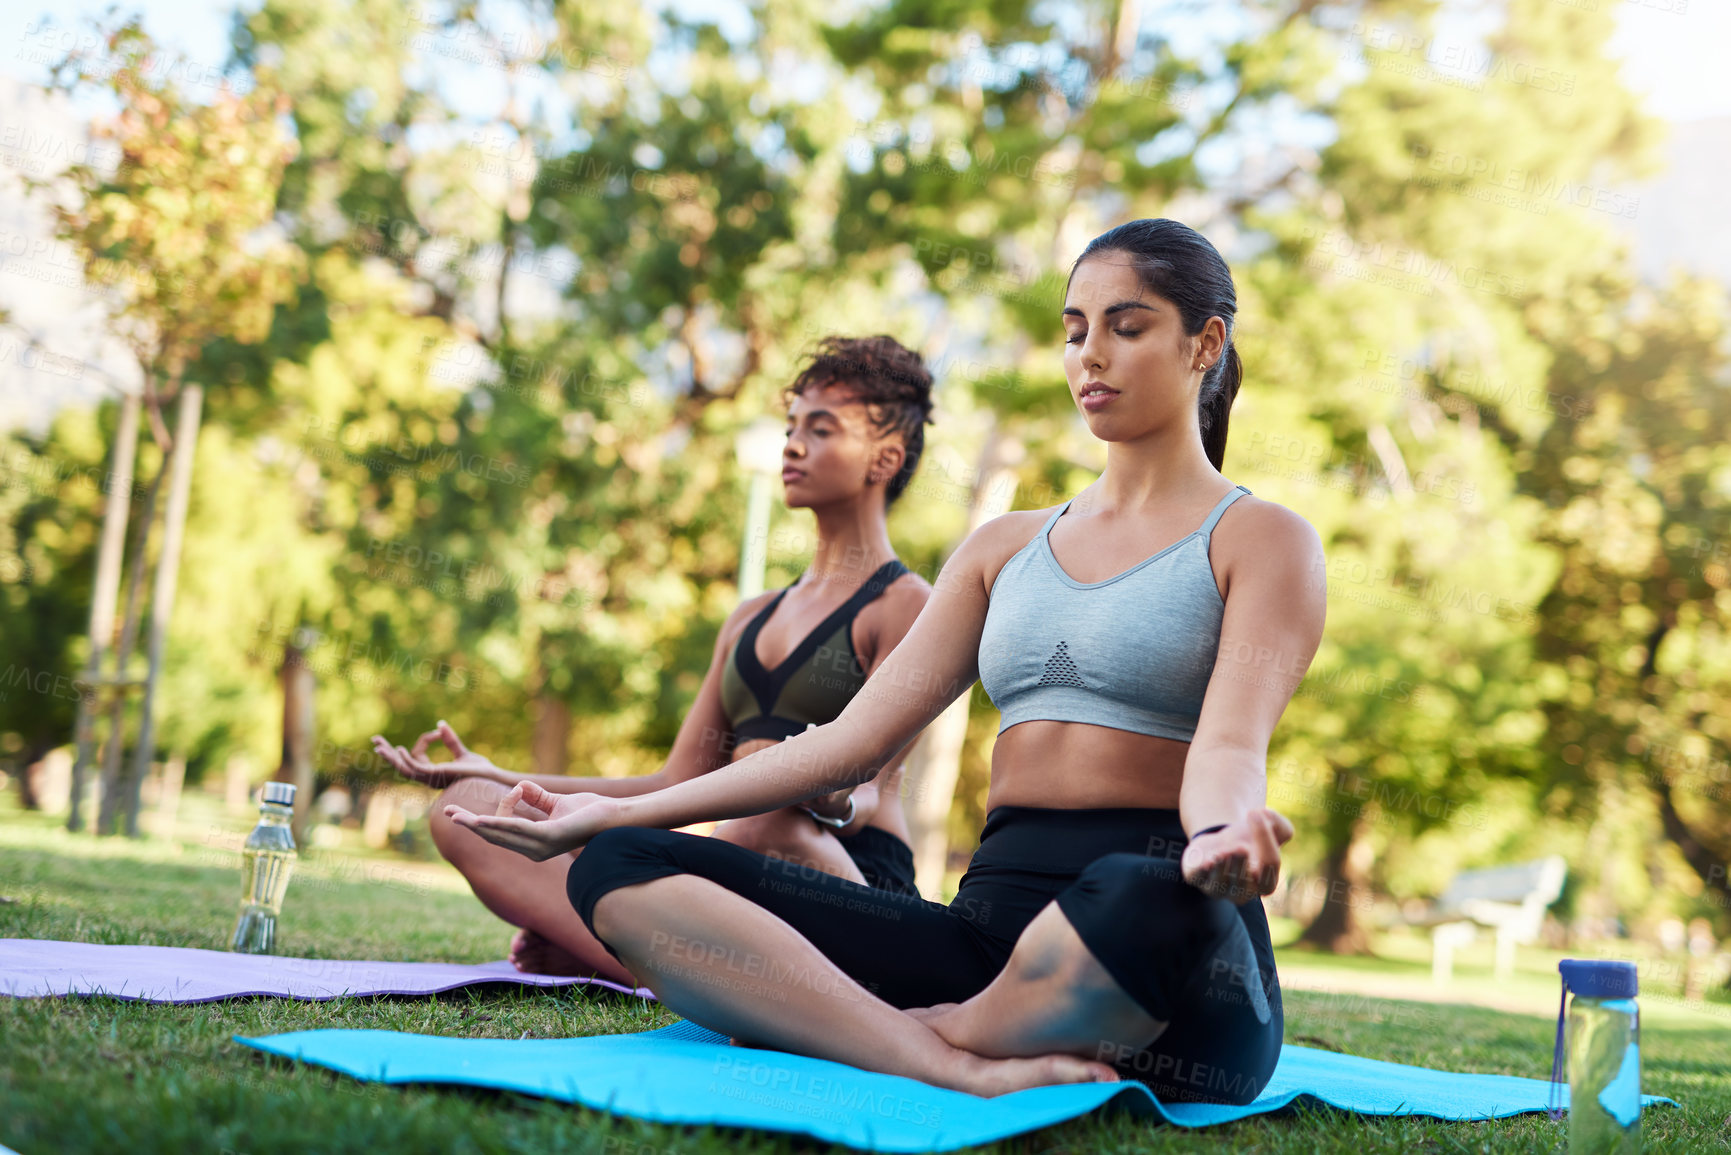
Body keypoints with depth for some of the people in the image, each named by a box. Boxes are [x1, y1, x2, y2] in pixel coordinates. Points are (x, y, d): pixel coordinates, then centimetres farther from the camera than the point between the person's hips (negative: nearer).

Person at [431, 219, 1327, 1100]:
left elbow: (1229, 742, -11)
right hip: (992, 921, 5)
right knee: (621, 868, -13)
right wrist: (613, 811, 9)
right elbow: (856, 737, 16)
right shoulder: (1006, 547, 24)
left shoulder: (1260, 539, 8)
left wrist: (1221, 835, -37)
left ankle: (945, 1031, -16)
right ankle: (965, 1069, -31)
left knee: (1150, 902, -44)